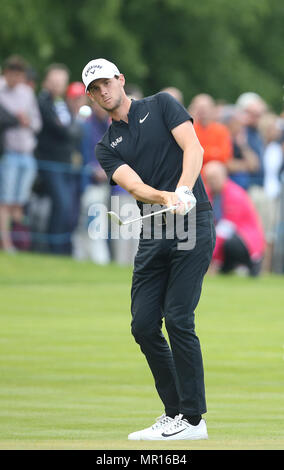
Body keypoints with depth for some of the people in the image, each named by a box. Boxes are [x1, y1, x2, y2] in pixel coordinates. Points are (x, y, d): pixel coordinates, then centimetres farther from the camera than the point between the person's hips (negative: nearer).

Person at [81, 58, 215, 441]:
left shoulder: (161, 106, 7)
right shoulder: (107, 147, 15)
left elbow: (193, 148, -6)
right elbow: (134, 186, -3)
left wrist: (183, 190, -25)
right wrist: (164, 198, -25)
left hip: (194, 222, -5)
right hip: (153, 234, 5)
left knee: (178, 319, -13)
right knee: (144, 325, 0)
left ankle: (193, 419, -8)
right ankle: (175, 412, 13)